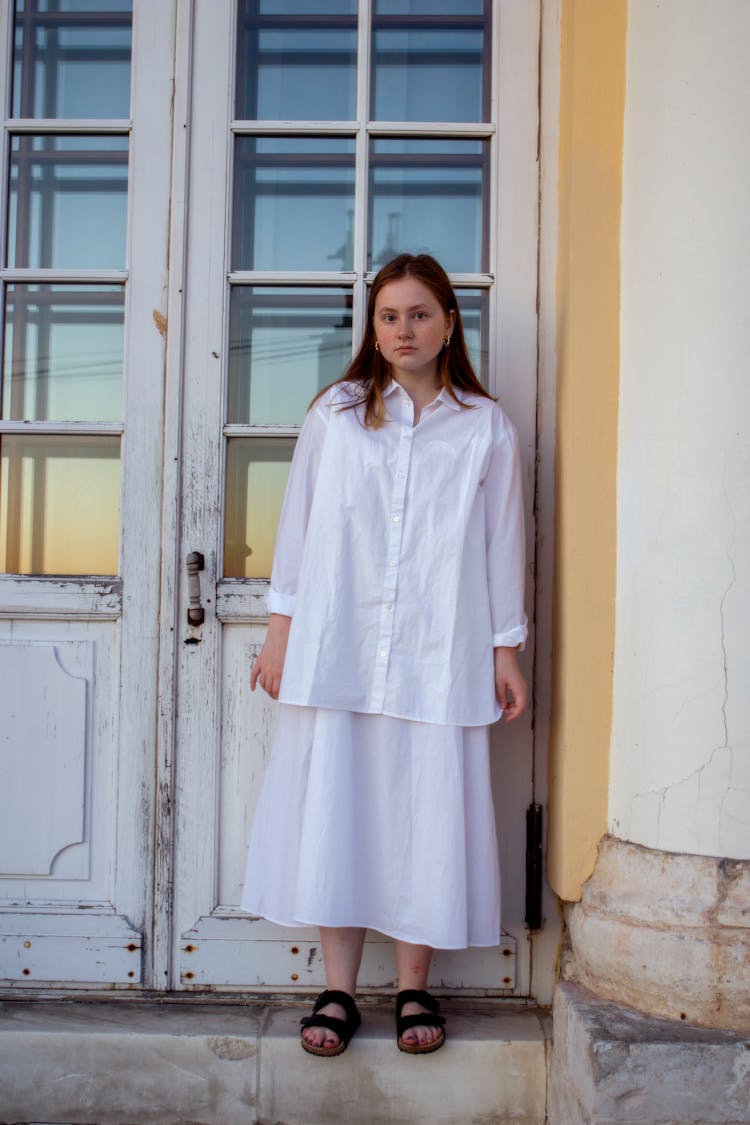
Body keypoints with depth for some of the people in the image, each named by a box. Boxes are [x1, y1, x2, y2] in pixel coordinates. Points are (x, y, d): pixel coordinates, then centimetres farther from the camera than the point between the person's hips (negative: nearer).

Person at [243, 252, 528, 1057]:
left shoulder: (485, 428, 7)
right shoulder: (335, 413, 8)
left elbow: (501, 543, 8)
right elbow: (298, 523, 9)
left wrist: (506, 648, 6)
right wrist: (280, 628, 5)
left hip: (438, 658, 0)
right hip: (337, 649, 1)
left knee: (425, 813, 3)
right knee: (335, 807, 3)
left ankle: (414, 986, 19)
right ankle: (338, 990, 16)